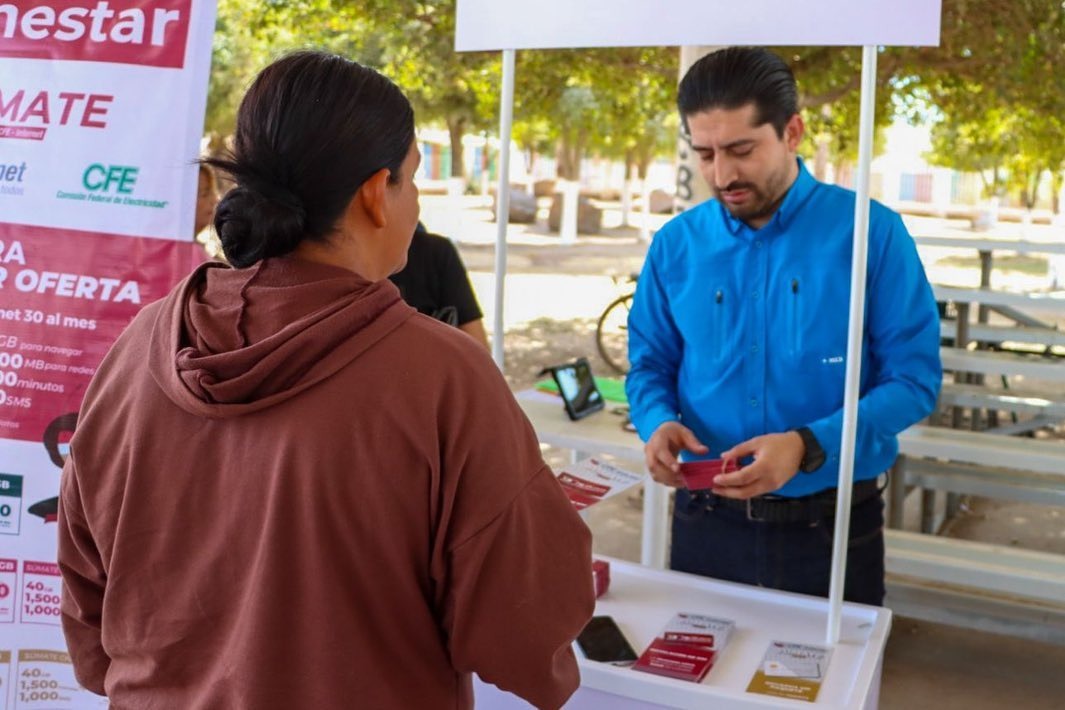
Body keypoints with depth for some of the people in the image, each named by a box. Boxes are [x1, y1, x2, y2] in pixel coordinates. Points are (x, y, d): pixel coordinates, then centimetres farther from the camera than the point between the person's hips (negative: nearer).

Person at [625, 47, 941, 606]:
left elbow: (913, 378, -10)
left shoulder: (871, 233, -10)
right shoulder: (676, 244, -1)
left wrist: (809, 447, -25)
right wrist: (658, 423, -15)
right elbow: (650, 366, 8)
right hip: (706, 520, 3)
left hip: (832, 528, -2)